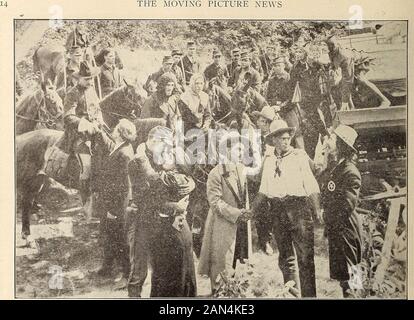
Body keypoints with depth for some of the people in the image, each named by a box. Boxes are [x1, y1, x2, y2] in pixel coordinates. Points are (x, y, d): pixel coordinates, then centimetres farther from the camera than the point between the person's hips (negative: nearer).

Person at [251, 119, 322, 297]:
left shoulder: (300, 156, 1)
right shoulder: (269, 160, 13)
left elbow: (311, 185, -4)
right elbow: (264, 190, 16)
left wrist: (316, 210, -14)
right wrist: (252, 211, 8)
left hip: (298, 208, -4)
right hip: (277, 211, 4)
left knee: (305, 256, -4)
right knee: (285, 257, 14)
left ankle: (309, 294, 6)